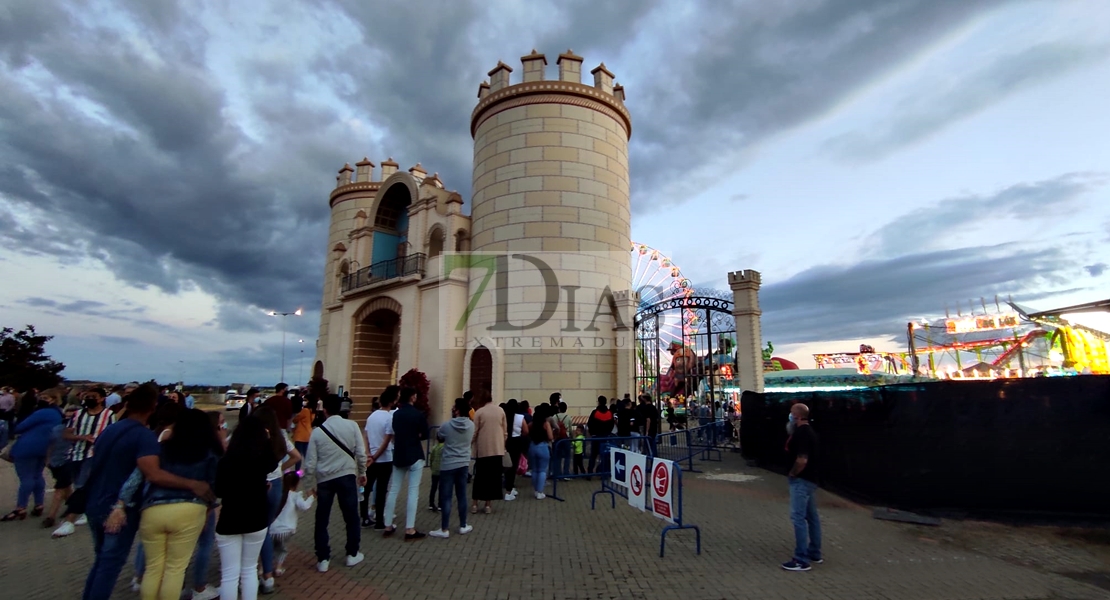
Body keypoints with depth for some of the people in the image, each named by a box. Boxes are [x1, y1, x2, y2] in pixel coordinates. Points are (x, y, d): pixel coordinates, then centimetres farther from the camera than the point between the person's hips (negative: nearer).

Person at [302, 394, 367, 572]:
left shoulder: (318, 431, -4)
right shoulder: (352, 426, -7)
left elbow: (310, 462, -2)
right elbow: (360, 453, -7)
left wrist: (309, 485, 11)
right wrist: (362, 473, 8)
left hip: (324, 479, 1)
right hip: (347, 476, -1)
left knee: (322, 520, 16)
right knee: (351, 517, 14)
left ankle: (322, 560, 21)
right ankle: (352, 555, 25)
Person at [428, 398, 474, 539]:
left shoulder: (447, 426, -15)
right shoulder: (471, 425, -4)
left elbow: (439, 438, 6)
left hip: (448, 465, -4)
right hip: (464, 464, 4)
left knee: (446, 497, 5)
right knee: (461, 496, 14)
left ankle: (444, 530, 11)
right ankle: (463, 526, 23)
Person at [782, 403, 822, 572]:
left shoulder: (801, 433, -22)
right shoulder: (809, 431, 11)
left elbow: (802, 460, -28)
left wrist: (792, 473, -12)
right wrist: (791, 433, 7)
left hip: (801, 480, -11)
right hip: (810, 479, 11)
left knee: (798, 517, -6)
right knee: (811, 516, 17)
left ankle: (802, 560, -2)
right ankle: (815, 554, 29)